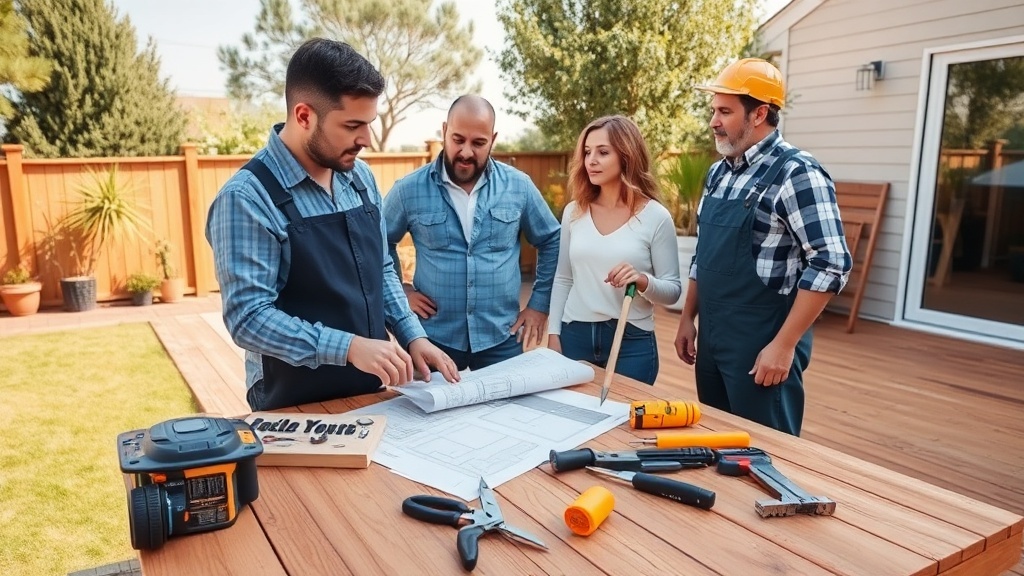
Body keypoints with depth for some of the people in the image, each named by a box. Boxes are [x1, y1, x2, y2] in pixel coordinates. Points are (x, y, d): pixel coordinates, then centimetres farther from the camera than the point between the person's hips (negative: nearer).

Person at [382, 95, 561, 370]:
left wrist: (539, 304, 5)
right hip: (433, 337, -1)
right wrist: (399, 290, 0)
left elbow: (551, 242, 9)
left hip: (501, 337, 1)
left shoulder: (519, 186, -2)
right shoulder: (409, 190, -5)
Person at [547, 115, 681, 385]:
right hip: (575, 337, 3)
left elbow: (673, 290, -4)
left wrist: (643, 281, -23)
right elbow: (563, 279, 9)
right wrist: (554, 333, 5)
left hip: (631, 341, -3)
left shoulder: (655, 216, -7)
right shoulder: (573, 212, 3)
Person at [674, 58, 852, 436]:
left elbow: (831, 264, -20)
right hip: (711, 338, 7)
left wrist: (784, 345, -20)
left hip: (762, 343, -7)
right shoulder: (718, 172, 9)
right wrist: (688, 318, 14)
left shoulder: (797, 174, -15)